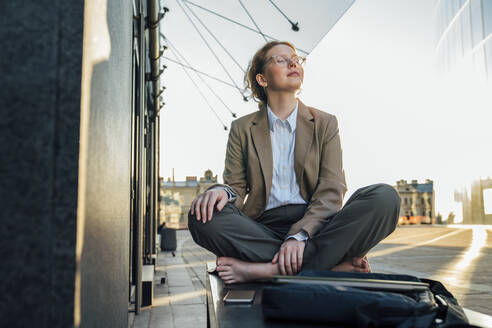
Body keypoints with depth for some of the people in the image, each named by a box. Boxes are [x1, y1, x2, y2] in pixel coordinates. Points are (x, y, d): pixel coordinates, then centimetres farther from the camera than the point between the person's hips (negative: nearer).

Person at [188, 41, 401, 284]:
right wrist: (223, 191, -19)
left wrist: (299, 235, -19)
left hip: (313, 228, 0)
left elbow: (331, 191, 0)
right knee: (202, 216, -29)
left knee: (385, 197, -25)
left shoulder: (325, 123, 12)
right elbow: (237, 186, 8)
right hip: (263, 230, 0)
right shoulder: (242, 129, 14)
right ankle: (332, 262, -27)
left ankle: (267, 269, -31)